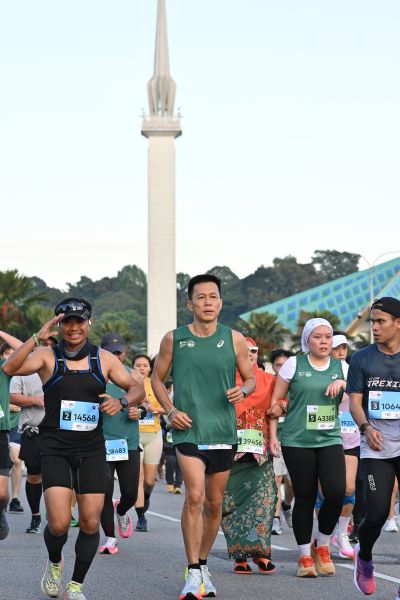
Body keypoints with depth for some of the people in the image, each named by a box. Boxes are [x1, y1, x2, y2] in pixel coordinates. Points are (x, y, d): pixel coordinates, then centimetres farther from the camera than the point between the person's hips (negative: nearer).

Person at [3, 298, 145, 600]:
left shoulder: (104, 359, 6)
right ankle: (55, 563, 21)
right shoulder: (47, 356, -1)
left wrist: (121, 401, -12)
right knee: (59, 523, -13)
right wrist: (38, 338, -27)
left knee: (91, 522, -2)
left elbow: (137, 388, 9)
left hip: (91, 450, 3)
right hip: (55, 450, -2)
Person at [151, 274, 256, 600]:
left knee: (214, 503, 10)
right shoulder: (174, 339, 1)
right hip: (188, 429, -2)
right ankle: (193, 573, -13)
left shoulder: (234, 339, 3)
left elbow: (251, 378, 12)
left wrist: (243, 390, -11)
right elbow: (157, 378, 12)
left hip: (223, 431, 2)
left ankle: (203, 564, 29)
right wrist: (170, 410, -4)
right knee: (194, 495, -19)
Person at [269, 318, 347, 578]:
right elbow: (276, 401, 6)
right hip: (297, 441, -2)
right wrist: (272, 435, 0)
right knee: (305, 498, -1)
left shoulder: (341, 367, 11)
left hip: (330, 440, 2)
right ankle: (305, 557, 11)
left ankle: (322, 545, 10)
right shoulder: (294, 364, 3)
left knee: (337, 492, -14)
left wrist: (343, 383, -12)